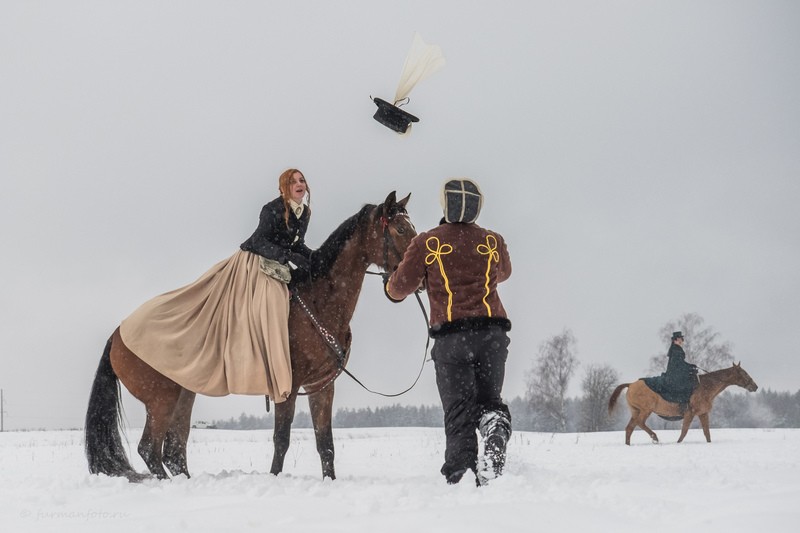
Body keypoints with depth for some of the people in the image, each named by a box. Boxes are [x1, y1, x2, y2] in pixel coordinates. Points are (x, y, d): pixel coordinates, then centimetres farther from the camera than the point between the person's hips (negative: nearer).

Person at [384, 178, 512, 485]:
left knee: (458, 409, 4)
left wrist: (391, 287, 26)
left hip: (451, 336, -2)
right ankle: (495, 423, -17)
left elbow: (400, 287, 3)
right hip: (493, 332, 2)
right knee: (489, 399, 15)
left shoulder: (426, 243, 1)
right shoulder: (494, 241, 10)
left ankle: (459, 473, -8)